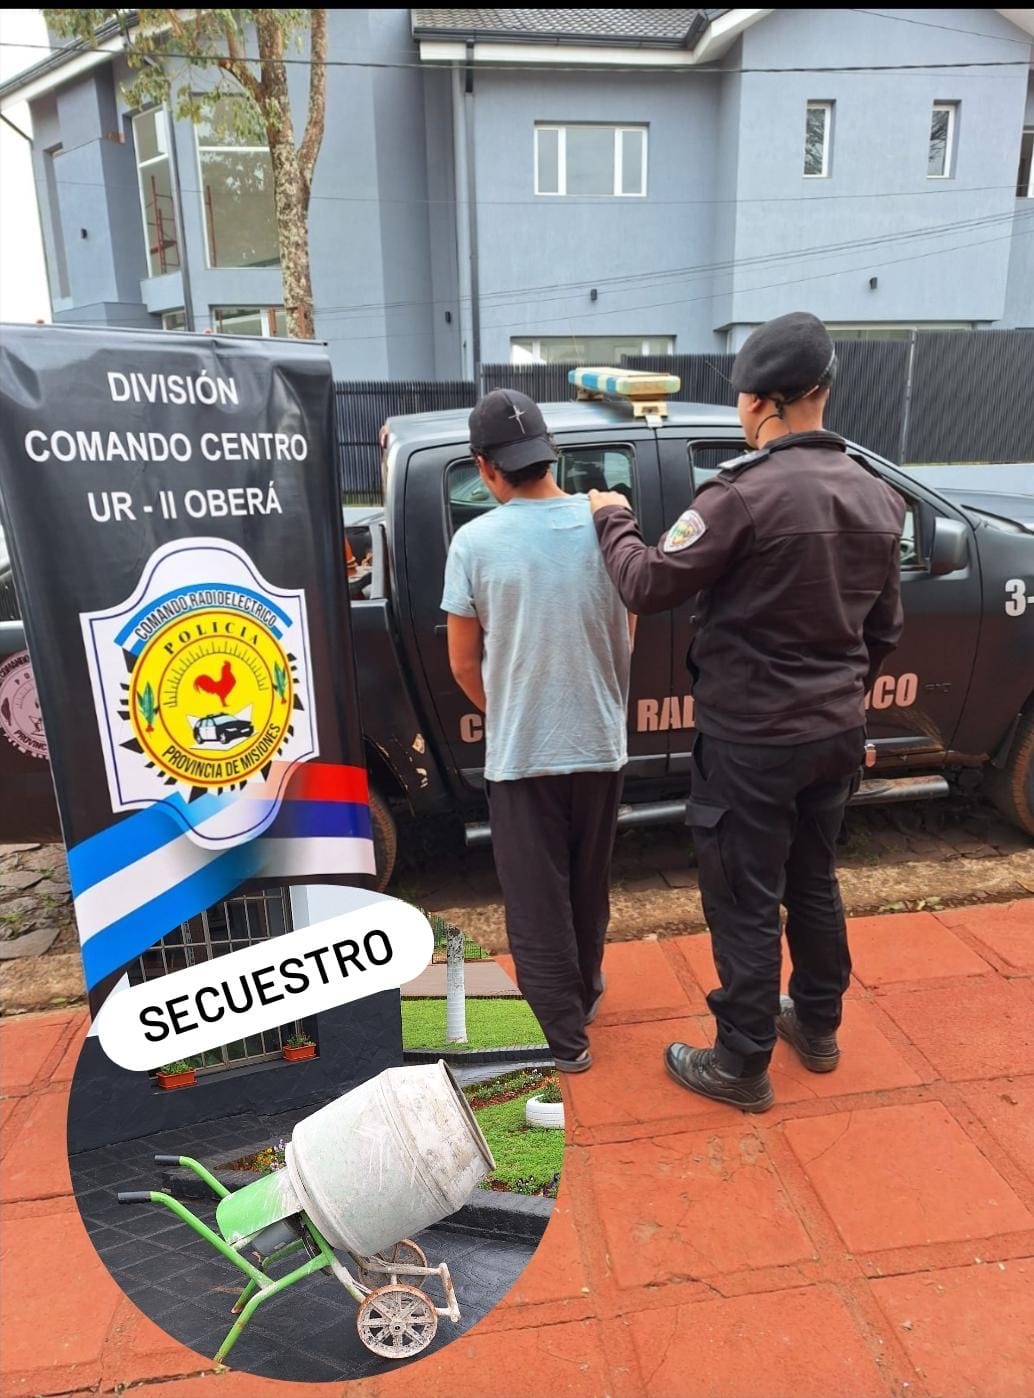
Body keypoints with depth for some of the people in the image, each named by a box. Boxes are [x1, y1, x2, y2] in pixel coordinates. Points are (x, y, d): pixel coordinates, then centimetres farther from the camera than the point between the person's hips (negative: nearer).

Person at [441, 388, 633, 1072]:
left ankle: (564, 1036, 23)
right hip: (601, 743, 4)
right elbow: (626, 639, 6)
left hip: (520, 753, -3)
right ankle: (586, 994, 43)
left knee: (537, 901, 12)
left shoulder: (476, 541, -12)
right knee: (589, 886, 23)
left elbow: (464, 664, -4)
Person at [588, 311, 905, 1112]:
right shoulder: (877, 498, 4)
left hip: (752, 739, -7)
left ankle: (742, 1066, 23)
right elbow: (884, 632, 12)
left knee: (745, 903, 7)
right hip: (835, 732, 8)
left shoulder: (747, 493, -21)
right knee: (814, 881, 23)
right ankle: (817, 1026, 41)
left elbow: (649, 587, -16)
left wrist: (613, 520, 2)